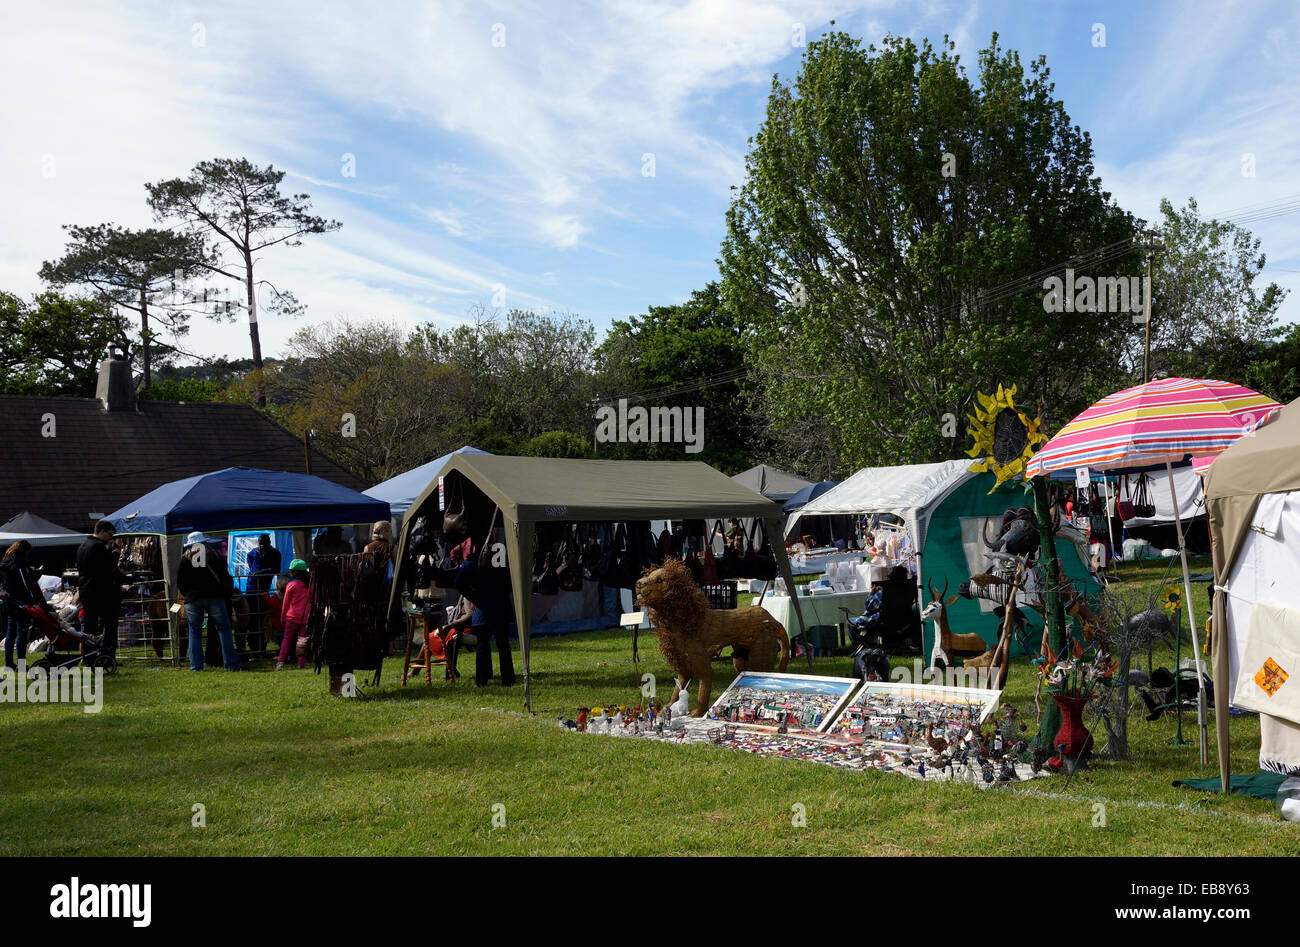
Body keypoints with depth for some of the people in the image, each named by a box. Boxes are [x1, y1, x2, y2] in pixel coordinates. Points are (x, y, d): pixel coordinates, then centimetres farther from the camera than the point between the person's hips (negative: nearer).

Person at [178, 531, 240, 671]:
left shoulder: (186, 557, 8)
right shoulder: (215, 554, 6)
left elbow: (180, 582, 7)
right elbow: (225, 577, 4)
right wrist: (228, 594, 13)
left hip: (192, 599, 1)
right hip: (214, 597, -1)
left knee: (194, 632, 8)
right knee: (224, 629, 3)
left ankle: (195, 665, 2)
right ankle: (231, 663, -3)